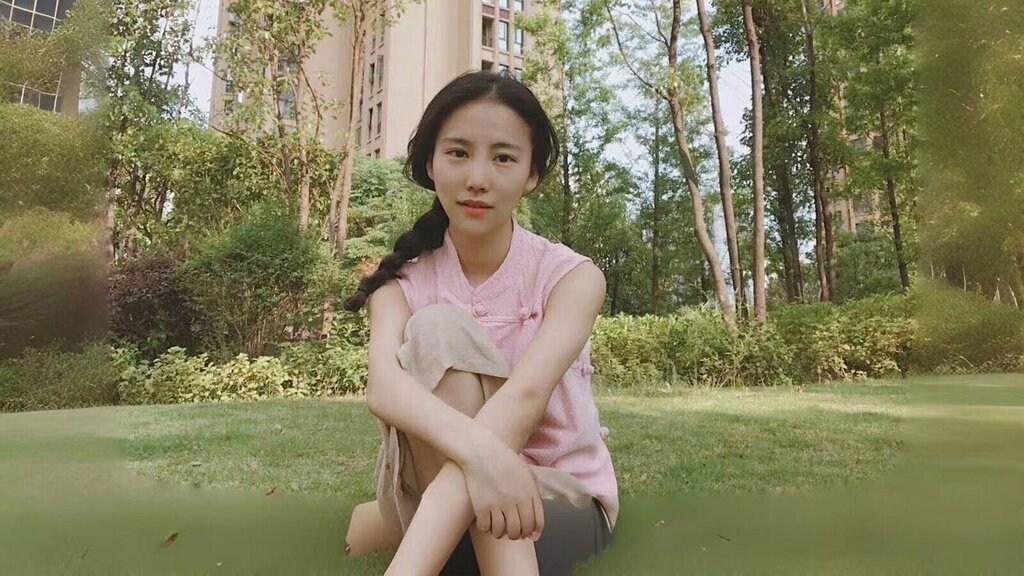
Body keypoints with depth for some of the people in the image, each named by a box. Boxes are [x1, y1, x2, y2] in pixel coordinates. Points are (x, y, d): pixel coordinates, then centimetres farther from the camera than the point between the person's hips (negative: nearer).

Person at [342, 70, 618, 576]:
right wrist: (476, 447, -48)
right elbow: (383, 385, -26)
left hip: (563, 496, -2)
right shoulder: (402, 279, -4)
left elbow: (524, 395, -29)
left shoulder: (571, 276, -11)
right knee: (438, 327, -28)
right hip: (434, 486, 3)